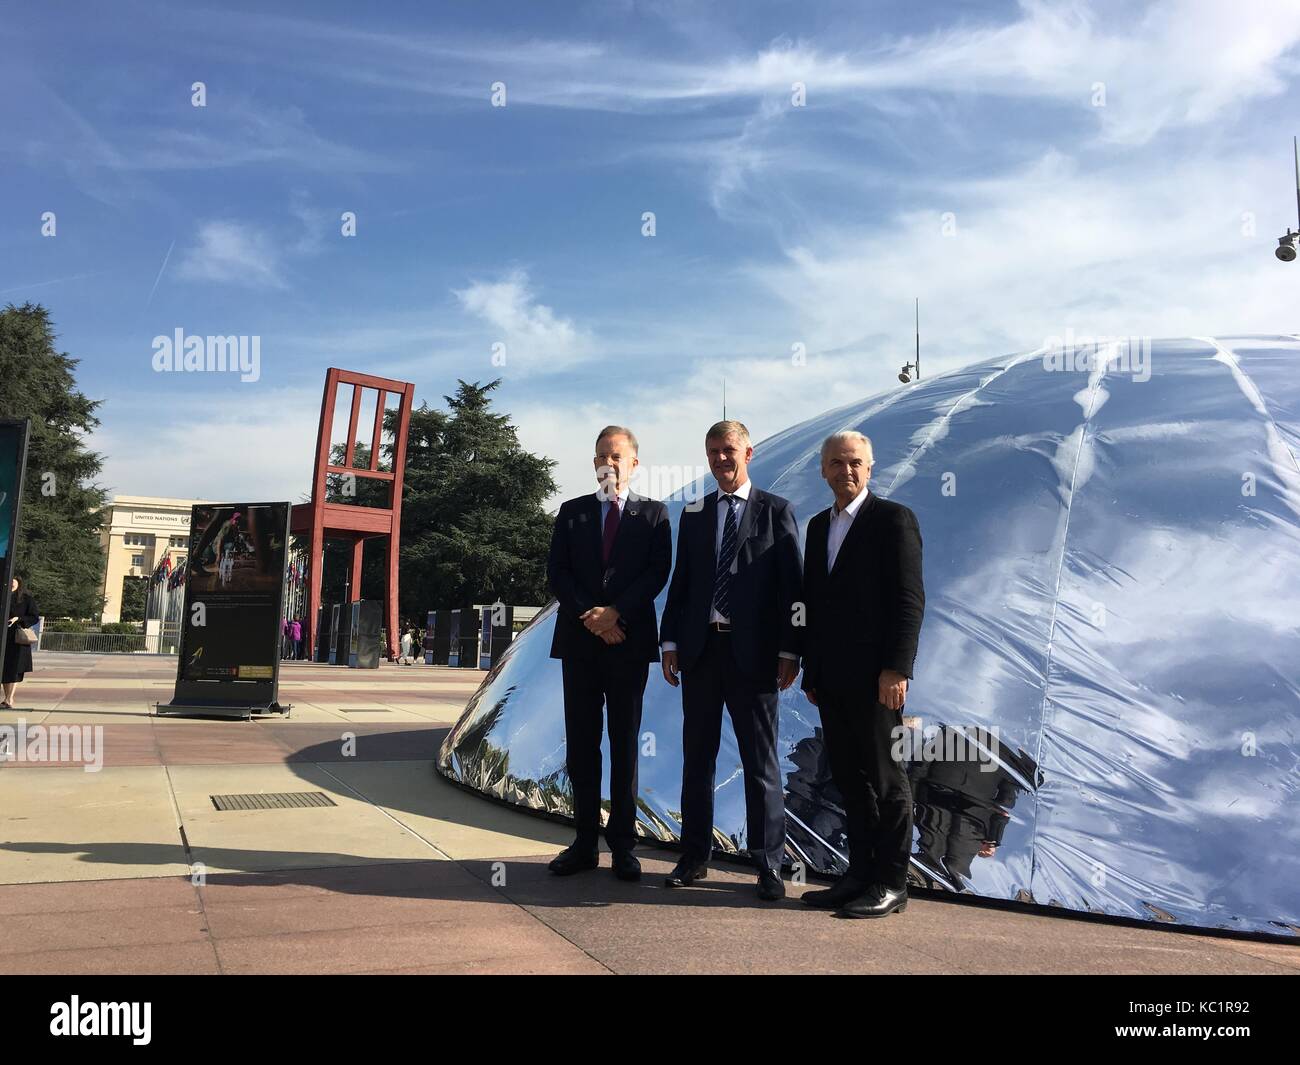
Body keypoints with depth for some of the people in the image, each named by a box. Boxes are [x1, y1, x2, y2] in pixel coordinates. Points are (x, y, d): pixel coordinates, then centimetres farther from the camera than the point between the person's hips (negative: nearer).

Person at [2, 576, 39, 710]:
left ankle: (9, 700, -2)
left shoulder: (26, 599, -2)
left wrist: (18, 619, -16)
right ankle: (8, 698, 14)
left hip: (18, 639, -4)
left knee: (13, 669, -5)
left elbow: (35, 617, -3)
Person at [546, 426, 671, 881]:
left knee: (625, 743, 3)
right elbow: (556, 573, 4)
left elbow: (657, 573, -4)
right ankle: (585, 841, 12)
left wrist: (614, 613, -15)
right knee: (581, 743, 4)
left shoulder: (654, 514, 7)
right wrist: (590, 617, -10)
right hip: (579, 640, 2)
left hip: (630, 639, -2)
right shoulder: (572, 512, 12)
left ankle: (623, 845, 8)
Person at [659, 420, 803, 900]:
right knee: (697, 757, 10)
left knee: (761, 762, 2)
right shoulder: (693, 514, 13)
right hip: (700, 650, 4)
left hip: (752, 654, -3)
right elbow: (679, 583, 12)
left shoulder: (776, 512, 2)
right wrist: (670, 642, 4)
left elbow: (792, 586, -2)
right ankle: (694, 856, 21)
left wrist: (789, 650, -8)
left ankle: (769, 865, 12)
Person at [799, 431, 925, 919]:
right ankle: (860, 874, 21)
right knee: (850, 780, 11)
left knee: (885, 779, 2)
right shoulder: (819, 526, 16)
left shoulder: (893, 519, -5)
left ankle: (890, 884, 11)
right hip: (832, 678, 7)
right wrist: (810, 671, 14)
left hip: (874, 676, -7)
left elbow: (910, 599, -11)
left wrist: (896, 669, -18)